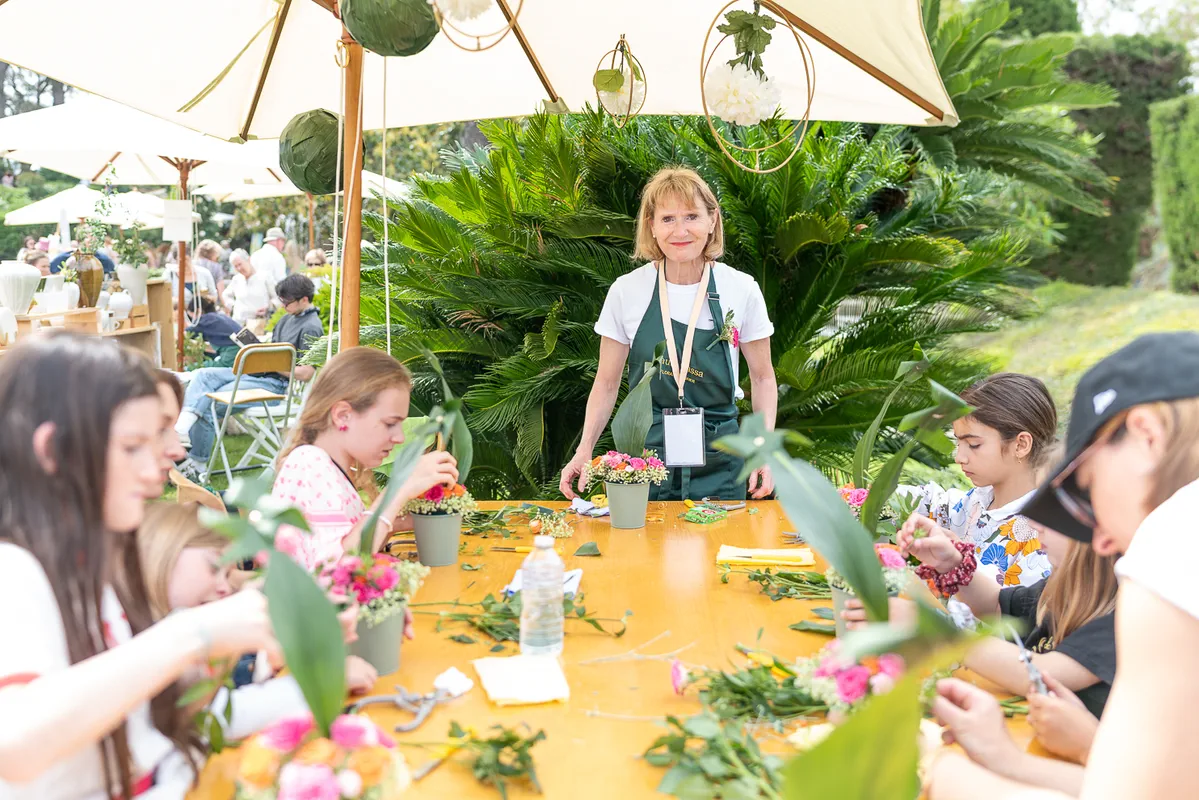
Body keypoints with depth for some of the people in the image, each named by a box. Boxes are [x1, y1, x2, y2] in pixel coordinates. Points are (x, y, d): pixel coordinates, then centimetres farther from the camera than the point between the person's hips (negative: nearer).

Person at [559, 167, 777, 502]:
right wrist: (584, 450, -6)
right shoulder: (626, 291, -3)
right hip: (645, 458, 0)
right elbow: (607, 382, 4)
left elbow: (762, 377, 6)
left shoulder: (742, 290, -3)